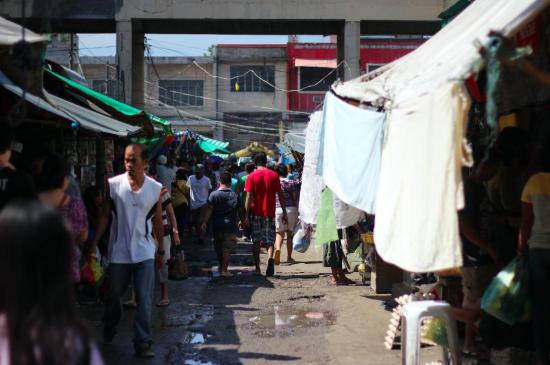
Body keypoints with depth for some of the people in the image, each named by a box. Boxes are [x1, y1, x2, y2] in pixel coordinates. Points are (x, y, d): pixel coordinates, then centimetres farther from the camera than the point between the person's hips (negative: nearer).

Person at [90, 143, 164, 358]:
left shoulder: (156, 188, -3)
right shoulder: (113, 184, -6)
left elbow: (157, 221, 7)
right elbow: (105, 215, 0)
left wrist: (160, 250, 11)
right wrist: (94, 244, -4)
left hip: (145, 252, 0)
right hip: (119, 251, 0)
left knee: (144, 300, -4)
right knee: (114, 295, 16)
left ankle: (143, 343, 4)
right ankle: (109, 330, 42)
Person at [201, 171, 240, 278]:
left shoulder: (214, 195, -4)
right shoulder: (235, 196, -2)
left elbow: (209, 210, -10)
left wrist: (204, 222, -8)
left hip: (217, 226, 2)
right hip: (230, 226, -1)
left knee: (218, 247, 16)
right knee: (227, 248, 0)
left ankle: (221, 267, 28)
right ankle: (224, 270, -4)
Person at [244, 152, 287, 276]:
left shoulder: (251, 176, -3)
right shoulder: (274, 175, 2)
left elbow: (249, 197, -7)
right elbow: (280, 195, 2)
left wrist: (246, 215, -4)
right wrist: (284, 213, 7)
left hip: (256, 213, -1)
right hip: (270, 213, 1)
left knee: (256, 241, 10)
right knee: (269, 240, 5)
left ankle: (257, 268, 12)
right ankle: (270, 258, -23)